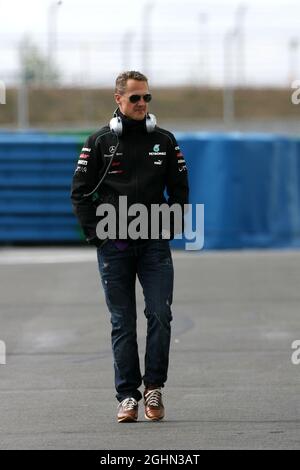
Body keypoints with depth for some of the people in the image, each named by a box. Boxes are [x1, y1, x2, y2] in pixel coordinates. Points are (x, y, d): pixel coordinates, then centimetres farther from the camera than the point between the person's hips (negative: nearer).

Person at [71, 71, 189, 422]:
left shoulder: (164, 141, 9)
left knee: (160, 316, -9)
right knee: (122, 324, 2)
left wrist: (171, 229, 4)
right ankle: (127, 396, 5)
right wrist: (96, 234, -4)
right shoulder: (100, 142, 4)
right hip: (114, 247, -1)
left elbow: (179, 189, 15)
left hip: (155, 245, 1)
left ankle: (154, 387, 3)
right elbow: (81, 192, 4)